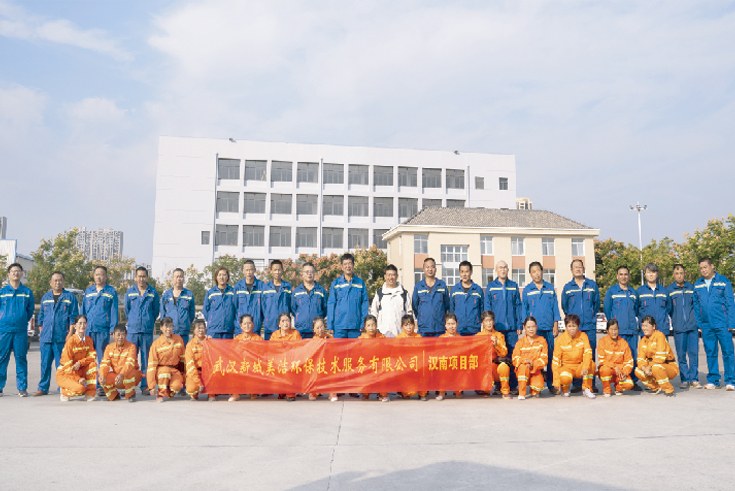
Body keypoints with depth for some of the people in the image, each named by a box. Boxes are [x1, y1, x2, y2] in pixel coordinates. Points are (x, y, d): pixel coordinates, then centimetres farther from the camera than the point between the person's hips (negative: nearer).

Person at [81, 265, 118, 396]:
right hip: (88, 330, 4)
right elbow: (83, 310, 19)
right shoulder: (88, 291, 16)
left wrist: (112, 329, -6)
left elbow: (114, 311, 2)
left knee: (102, 359, -3)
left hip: (103, 330, -3)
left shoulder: (111, 292, 5)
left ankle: (103, 386, 2)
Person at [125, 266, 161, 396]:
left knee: (146, 359, 2)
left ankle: (145, 386, 9)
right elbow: (126, 309, 17)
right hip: (132, 329, 1)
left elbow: (156, 310, 11)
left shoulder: (153, 292, 5)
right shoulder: (130, 292, 9)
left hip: (147, 330, -1)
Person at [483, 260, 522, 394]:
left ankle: (513, 385, 6)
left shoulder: (514, 286, 10)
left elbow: (518, 306, 9)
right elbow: (487, 307, 6)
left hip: (512, 327, 1)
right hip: (496, 327, -1)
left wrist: (519, 325, 2)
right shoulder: (490, 286, 7)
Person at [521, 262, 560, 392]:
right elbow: (524, 309, 7)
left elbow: (555, 307, 9)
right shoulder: (527, 290, 6)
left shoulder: (550, 288, 9)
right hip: (534, 328, -1)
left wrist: (556, 326, 3)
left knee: (550, 356, 3)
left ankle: (551, 384, 12)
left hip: (549, 328, 1)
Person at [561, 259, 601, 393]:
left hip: (590, 326, 0)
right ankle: (576, 384, 6)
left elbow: (597, 303, 15)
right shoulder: (567, 287, 9)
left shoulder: (592, 285, 10)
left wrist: (592, 316, 11)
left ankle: (591, 383, 6)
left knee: (590, 355, 0)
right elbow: (564, 306, 17)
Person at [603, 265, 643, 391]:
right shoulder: (611, 291, 5)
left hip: (632, 329, 3)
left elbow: (637, 310, 21)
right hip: (618, 330, -3)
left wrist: (637, 324, 12)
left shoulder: (633, 292, 15)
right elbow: (606, 309, 6)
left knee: (633, 356, 3)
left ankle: (633, 381, 12)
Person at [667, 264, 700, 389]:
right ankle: (685, 379, 10)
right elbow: (667, 309, 8)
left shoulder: (691, 288, 10)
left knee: (694, 353, -2)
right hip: (678, 327, -1)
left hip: (693, 326, 1)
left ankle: (694, 379, 6)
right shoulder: (669, 290, 5)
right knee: (681, 354, 2)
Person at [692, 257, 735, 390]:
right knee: (710, 353, 8)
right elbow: (696, 306, 13)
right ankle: (713, 381, 16)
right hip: (706, 326, 3)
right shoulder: (697, 284, 10)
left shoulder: (723, 281, 1)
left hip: (722, 324, -3)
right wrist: (698, 324, 8)